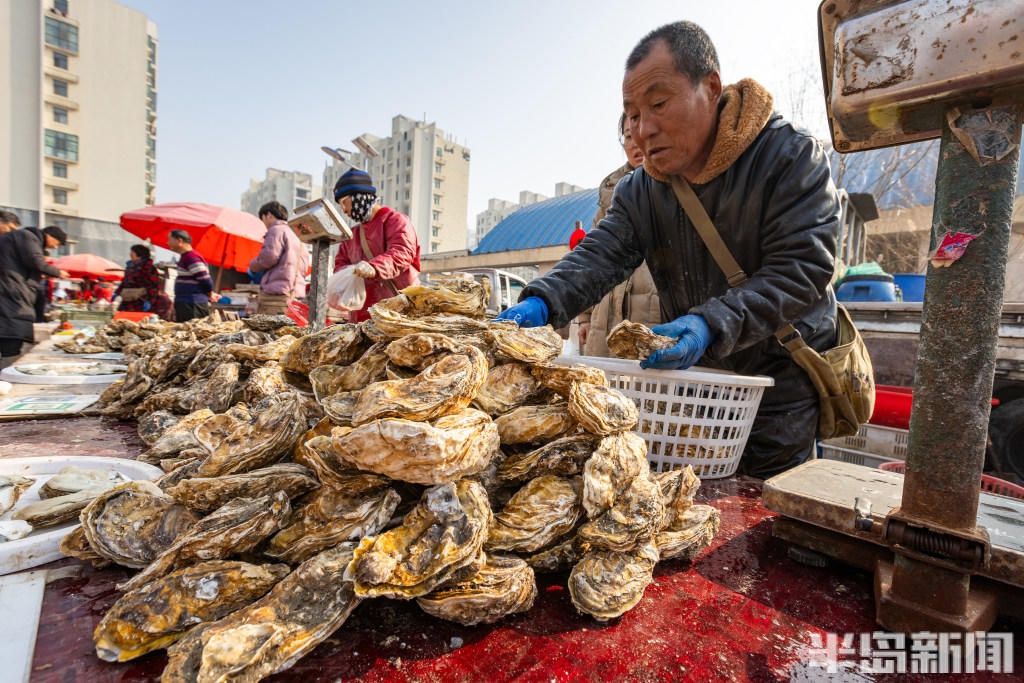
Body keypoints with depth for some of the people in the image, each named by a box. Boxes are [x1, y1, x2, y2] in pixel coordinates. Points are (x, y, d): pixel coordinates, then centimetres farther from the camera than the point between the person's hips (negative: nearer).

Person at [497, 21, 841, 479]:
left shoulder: (792, 158, -15)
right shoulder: (640, 190, -1)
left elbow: (802, 269, -22)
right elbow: (600, 256, -13)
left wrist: (710, 325, -37)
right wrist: (540, 303, -32)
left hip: (781, 384, -4)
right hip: (690, 381, 4)